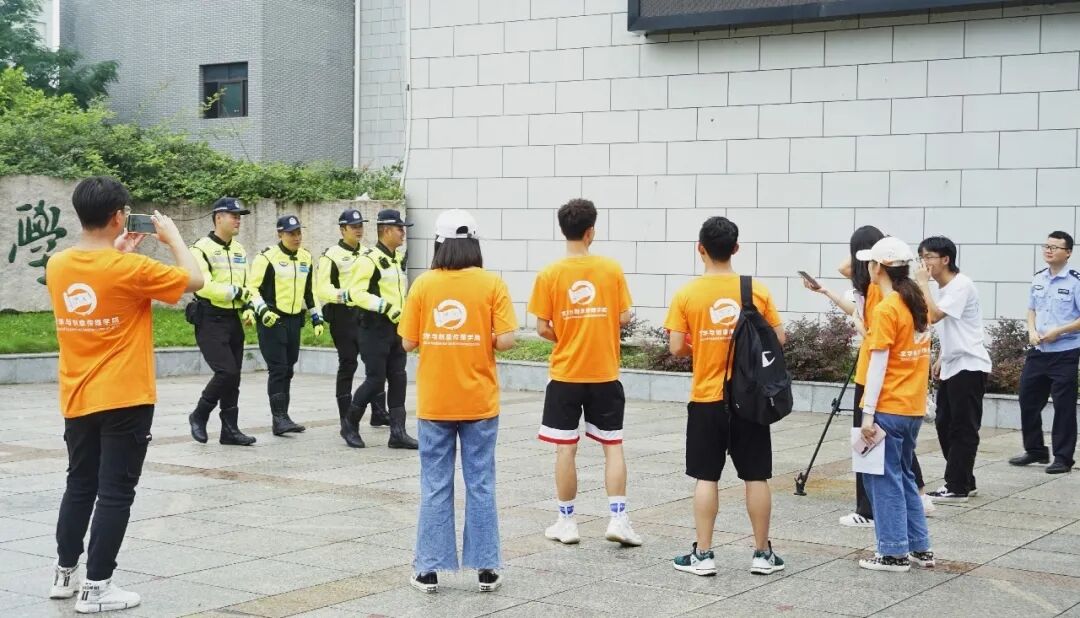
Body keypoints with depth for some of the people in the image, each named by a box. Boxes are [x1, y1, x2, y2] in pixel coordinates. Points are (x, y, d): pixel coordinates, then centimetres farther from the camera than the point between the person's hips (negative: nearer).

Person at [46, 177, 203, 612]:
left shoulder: (57, 266, 0)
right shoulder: (130, 269, -17)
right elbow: (194, 281, -7)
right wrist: (173, 237, 5)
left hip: (77, 400, 6)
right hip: (125, 400, -6)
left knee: (79, 486, 20)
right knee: (115, 493, 2)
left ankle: (64, 572, 28)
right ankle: (96, 587, 5)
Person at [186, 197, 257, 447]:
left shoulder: (239, 250, 14)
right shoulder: (201, 248, -11)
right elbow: (202, 285, -21)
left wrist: (249, 307, 2)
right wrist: (234, 292, -17)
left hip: (233, 320, 8)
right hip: (210, 320, -8)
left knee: (233, 376, 8)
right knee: (226, 372, -15)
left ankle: (230, 429, 15)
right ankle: (199, 416, 4)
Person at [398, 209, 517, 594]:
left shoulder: (424, 284, -4)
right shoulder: (491, 284, -6)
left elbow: (408, 342, -3)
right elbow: (506, 339, -12)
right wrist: (482, 341, 8)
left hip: (434, 403, 0)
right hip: (478, 402, 0)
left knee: (435, 486, 8)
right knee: (480, 484, 8)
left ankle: (429, 569, 12)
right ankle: (485, 569, 12)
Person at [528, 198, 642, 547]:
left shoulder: (549, 275, -7)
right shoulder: (612, 269, -5)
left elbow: (542, 328, -6)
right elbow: (623, 318, -2)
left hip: (565, 374, 0)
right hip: (605, 375, 1)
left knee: (566, 448, 8)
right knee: (613, 446, 10)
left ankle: (566, 522, 14)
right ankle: (618, 519, 4)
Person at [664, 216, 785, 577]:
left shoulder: (687, 294, -7)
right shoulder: (757, 291, -3)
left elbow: (676, 348, -8)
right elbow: (779, 340, 1)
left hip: (706, 400, -1)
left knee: (706, 478, 6)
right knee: (756, 477, 8)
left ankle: (703, 555, 9)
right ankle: (763, 554, 15)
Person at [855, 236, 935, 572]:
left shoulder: (885, 309, -15)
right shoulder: (918, 303, 8)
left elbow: (878, 364, -17)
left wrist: (868, 413, -15)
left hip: (889, 407, -8)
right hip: (914, 406, 8)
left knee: (885, 478, 1)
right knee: (904, 475, 17)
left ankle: (894, 553, 5)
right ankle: (920, 548, 20)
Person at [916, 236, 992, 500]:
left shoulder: (962, 285, -16)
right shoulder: (944, 288, 14)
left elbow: (934, 316, -27)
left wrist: (923, 284, -19)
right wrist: (941, 358, 19)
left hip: (969, 366, -10)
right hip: (952, 366, 10)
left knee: (963, 429, -5)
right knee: (945, 424, 11)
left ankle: (957, 487, 0)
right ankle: (964, 483, 19)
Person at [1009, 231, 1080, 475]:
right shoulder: (1038, 278, 8)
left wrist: (1058, 331, -19)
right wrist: (1032, 331, 0)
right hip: (1038, 351, 6)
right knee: (1027, 399, 11)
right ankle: (1034, 450, 27)